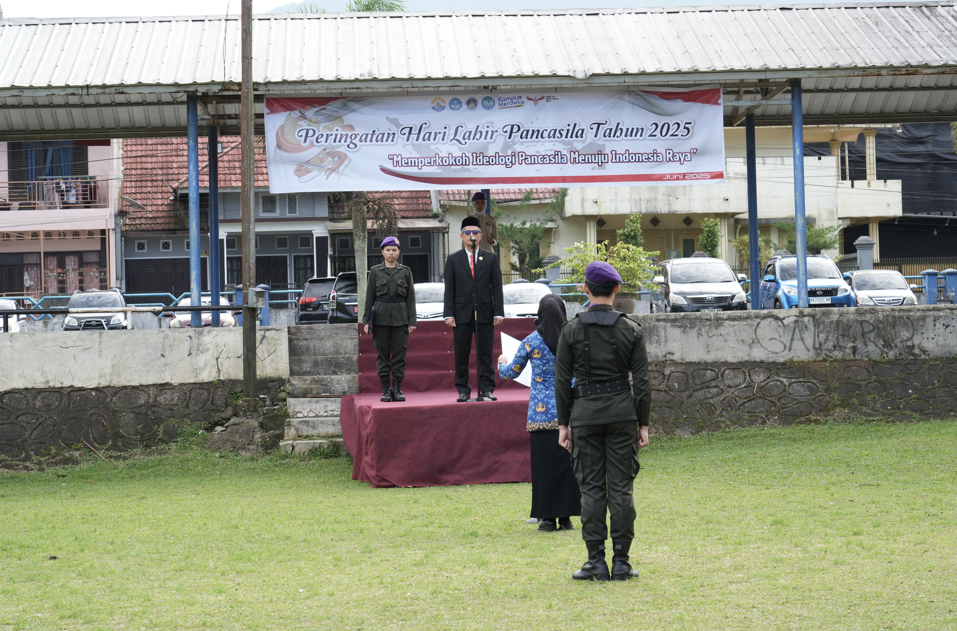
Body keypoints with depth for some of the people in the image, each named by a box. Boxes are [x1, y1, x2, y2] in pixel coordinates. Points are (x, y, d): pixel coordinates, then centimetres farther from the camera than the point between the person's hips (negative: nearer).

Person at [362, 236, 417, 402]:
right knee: (383, 353, 0)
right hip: (381, 316, 0)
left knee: (399, 353, -1)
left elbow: (410, 297, 7)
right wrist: (366, 320, 0)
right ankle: (386, 390, 5)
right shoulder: (375, 272, 6)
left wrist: (412, 321, 0)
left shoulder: (405, 272, 8)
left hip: (400, 317, 0)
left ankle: (397, 389, 5)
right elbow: (370, 297, 6)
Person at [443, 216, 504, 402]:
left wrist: (498, 312, -2)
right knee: (461, 354, 1)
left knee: (485, 353, 1)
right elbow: (449, 289, 5)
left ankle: (487, 389, 5)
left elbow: (497, 288, 7)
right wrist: (449, 314, -4)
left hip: (485, 313, 0)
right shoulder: (453, 259, 9)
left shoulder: (491, 258, 10)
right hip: (462, 314, 0)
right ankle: (463, 390, 6)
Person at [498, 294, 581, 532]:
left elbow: (512, 372, 8)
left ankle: (548, 518, 4)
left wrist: (502, 363, 29)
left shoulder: (531, 342, -5)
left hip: (541, 412, -2)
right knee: (568, 462, 6)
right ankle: (566, 516, 7)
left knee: (544, 463, 3)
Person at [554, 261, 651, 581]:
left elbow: (562, 381, -2)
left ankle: (596, 561, 2)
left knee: (591, 487, 3)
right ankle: (621, 561, 3)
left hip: (585, 411, -1)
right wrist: (643, 424, 5)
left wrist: (563, 424, 5)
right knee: (621, 487, 3)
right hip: (622, 411, 1)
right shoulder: (631, 330, -1)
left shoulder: (571, 330, -3)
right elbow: (641, 381, -1)